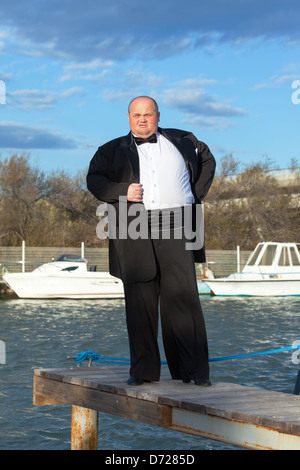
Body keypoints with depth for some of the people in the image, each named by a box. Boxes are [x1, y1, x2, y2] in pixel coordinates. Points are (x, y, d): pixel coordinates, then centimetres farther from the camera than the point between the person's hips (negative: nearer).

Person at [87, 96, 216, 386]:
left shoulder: (180, 141, 18)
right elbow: (94, 179, 9)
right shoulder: (113, 150, 16)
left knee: (183, 297, -7)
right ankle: (143, 370, 8)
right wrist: (123, 191, -8)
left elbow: (207, 160, 30)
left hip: (175, 228, 0)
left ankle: (194, 370, -4)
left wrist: (196, 194, 16)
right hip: (134, 231, 1)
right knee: (139, 302, 0)